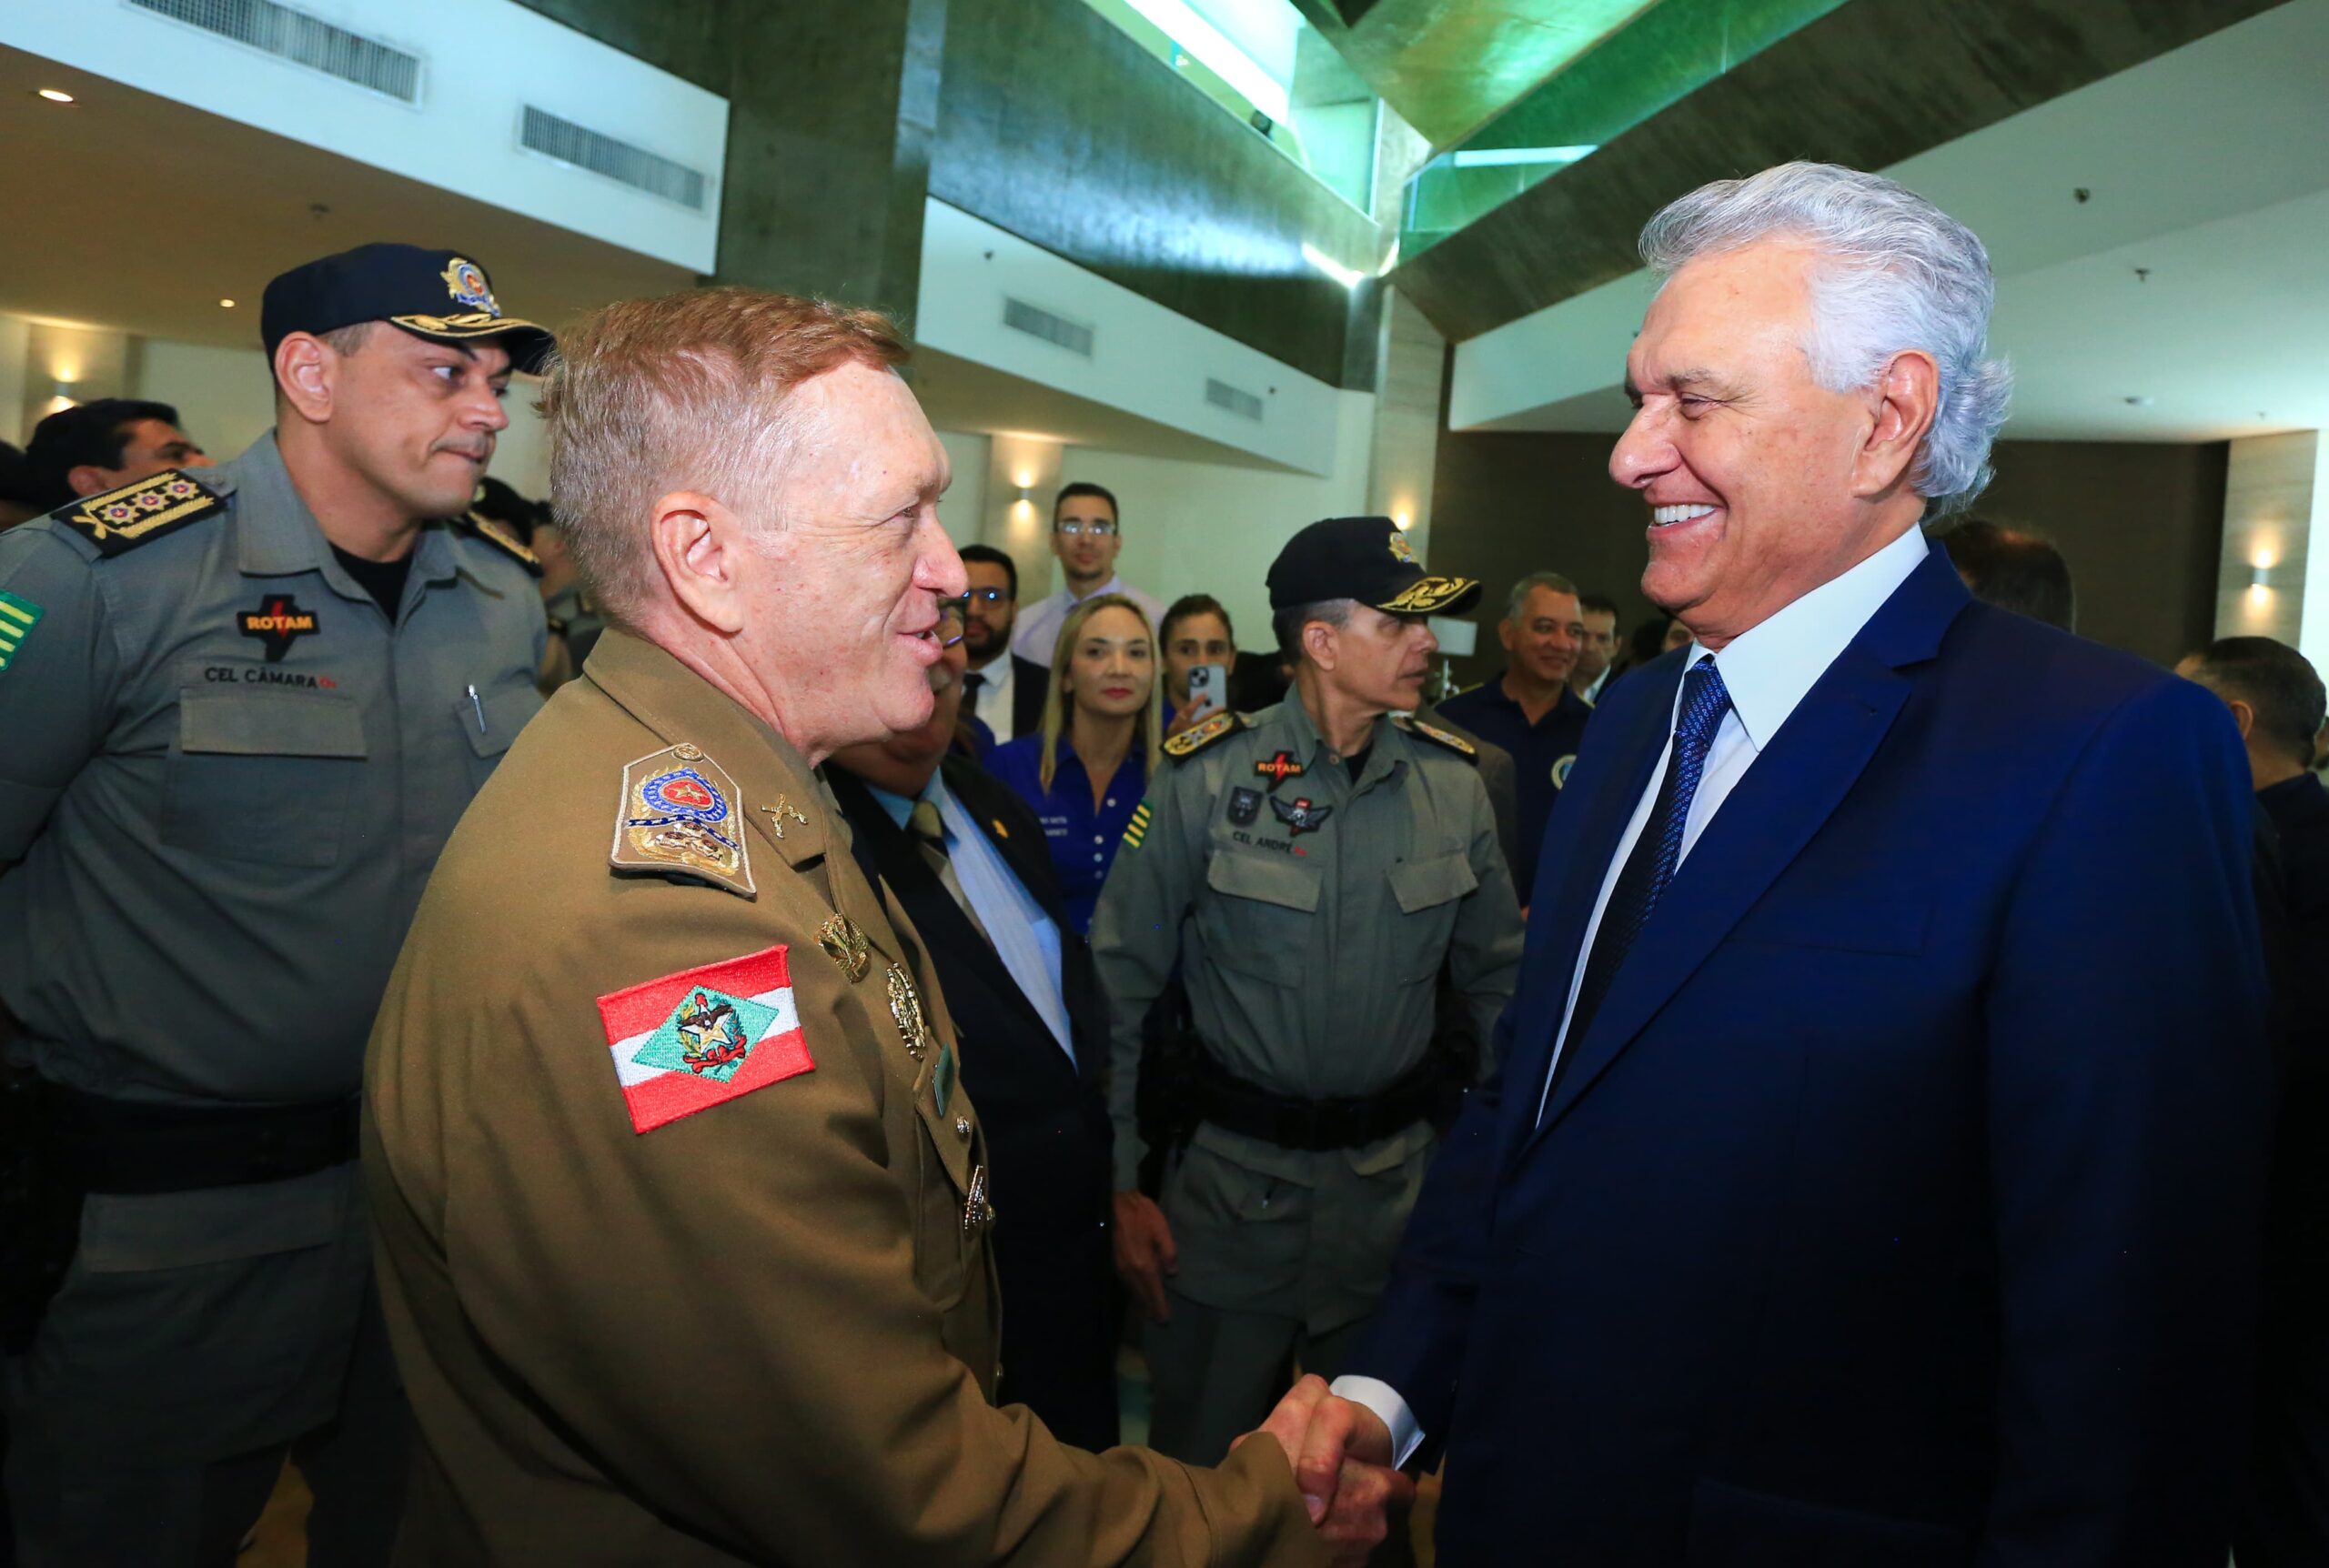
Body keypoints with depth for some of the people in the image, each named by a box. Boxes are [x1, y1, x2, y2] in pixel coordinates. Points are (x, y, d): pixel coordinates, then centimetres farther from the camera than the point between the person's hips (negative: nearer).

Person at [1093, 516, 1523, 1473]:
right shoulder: (1206, 780, -10)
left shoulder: (1453, 786, -2)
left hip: (1396, 1180, 3)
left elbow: (1495, 980, 8)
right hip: (1229, 1178, -2)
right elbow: (1119, 984, -7)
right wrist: (1117, 1182, -7)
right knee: (1200, 1474, 13)